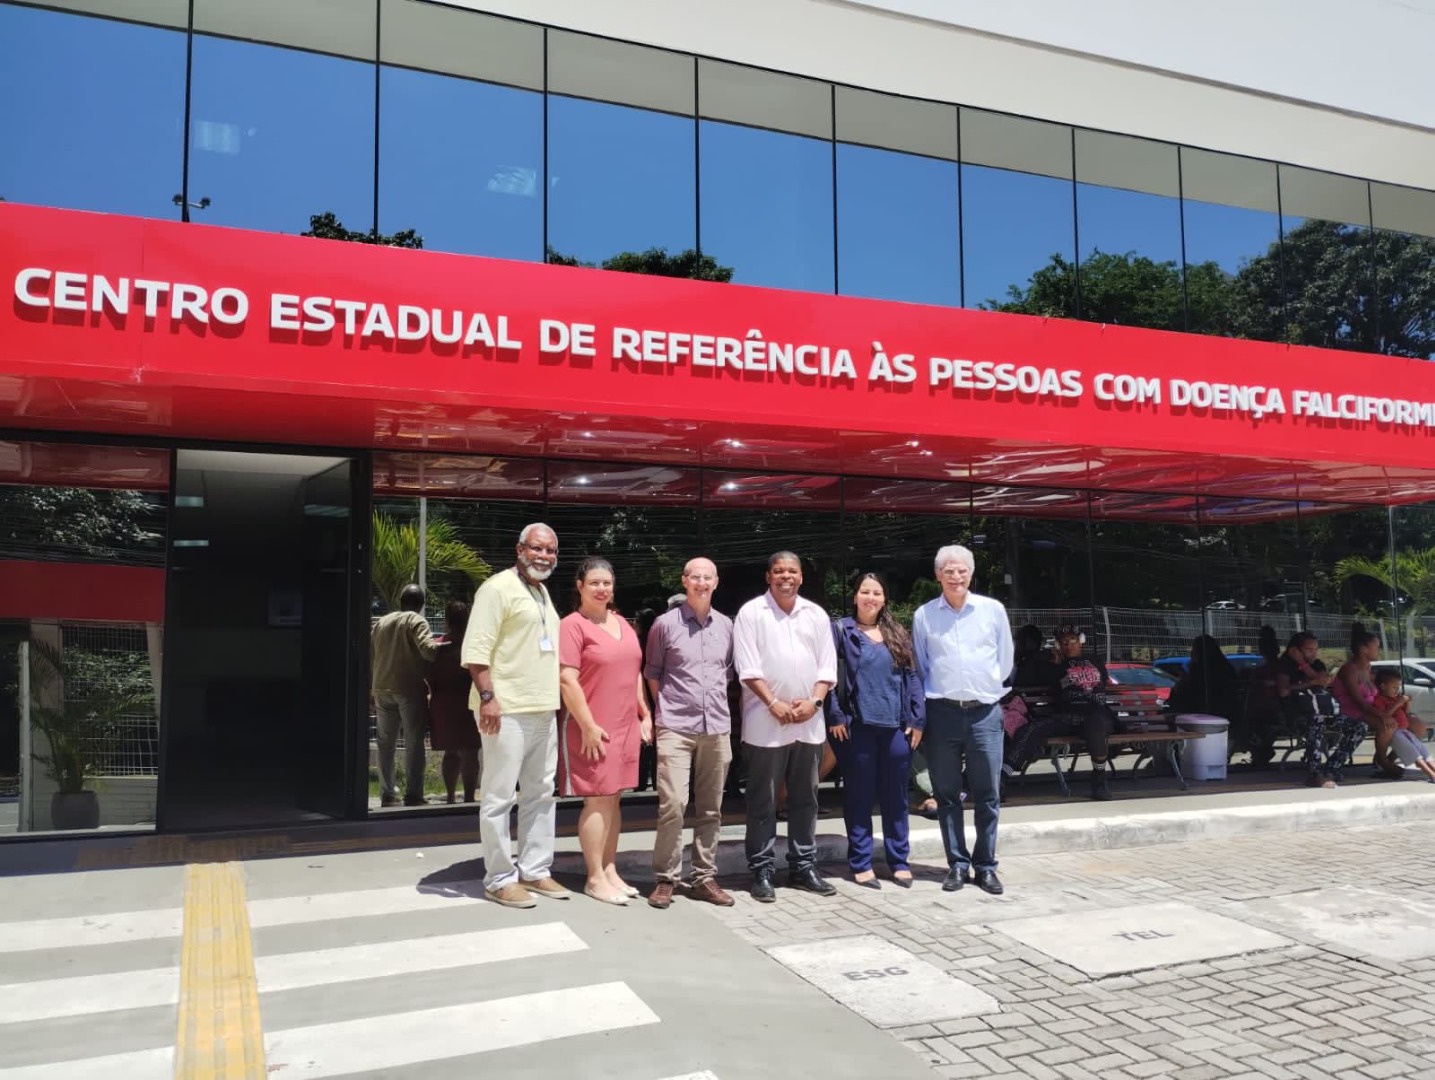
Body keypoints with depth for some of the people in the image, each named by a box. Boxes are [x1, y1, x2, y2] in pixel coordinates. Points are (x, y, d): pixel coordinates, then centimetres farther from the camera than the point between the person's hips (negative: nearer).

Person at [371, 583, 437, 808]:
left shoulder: (381, 623, 16)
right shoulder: (416, 621, -4)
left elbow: (371, 658, 17)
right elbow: (427, 649, -19)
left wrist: (373, 687, 21)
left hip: (382, 690, 5)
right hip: (410, 690, -5)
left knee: (386, 744, 11)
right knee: (414, 744, -2)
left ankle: (387, 795, 12)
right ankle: (413, 795, -5)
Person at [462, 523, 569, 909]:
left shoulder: (542, 592, 18)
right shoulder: (499, 588, -9)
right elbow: (475, 649, -16)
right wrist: (488, 697, -23)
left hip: (543, 711, 9)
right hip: (508, 711, -9)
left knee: (540, 794, 13)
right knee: (499, 798, -1)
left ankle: (535, 870, 22)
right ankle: (500, 879, 6)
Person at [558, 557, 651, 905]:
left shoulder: (621, 623, 14)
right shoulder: (573, 624, -9)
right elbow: (567, 680, -15)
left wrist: (645, 714, 14)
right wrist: (588, 726, -18)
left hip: (626, 726, 7)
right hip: (593, 729, -7)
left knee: (614, 799, 11)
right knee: (597, 801, -3)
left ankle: (610, 870, 19)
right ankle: (595, 878, 5)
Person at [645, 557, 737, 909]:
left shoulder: (726, 625, 9)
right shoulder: (665, 623, -2)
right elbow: (652, 672, 6)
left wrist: (718, 704, 13)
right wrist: (666, 709, 4)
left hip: (717, 728, 4)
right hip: (676, 728, -4)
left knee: (710, 809, 8)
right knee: (672, 805, -11)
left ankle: (704, 877, 17)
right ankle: (665, 879, 0)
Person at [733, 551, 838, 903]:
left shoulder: (816, 614, 11)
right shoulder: (751, 613, -2)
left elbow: (827, 666, 8)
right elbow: (748, 667, -8)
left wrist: (813, 701, -7)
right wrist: (773, 703, -15)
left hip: (809, 722, 4)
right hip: (765, 722, -4)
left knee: (805, 798, 11)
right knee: (763, 801, 1)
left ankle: (803, 866, 22)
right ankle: (762, 871, 9)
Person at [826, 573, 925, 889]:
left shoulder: (897, 634, 13)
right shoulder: (840, 630, 3)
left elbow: (912, 676, 9)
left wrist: (918, 719, 1)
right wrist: (835, 716, -11)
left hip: (896, 726, 3)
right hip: (857, 726, -3)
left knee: (895, 797, 9)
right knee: (859, 797, 4)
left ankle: (899, 862, 19)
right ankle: (861, 863, 12)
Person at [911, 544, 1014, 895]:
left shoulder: (993, 610, 3)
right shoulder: (923, 615, 2)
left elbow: (1006, 658, 13)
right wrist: (930, 698, 10)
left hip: (985, 711, 0)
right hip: (942, 712, 0)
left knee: (988, 796, 4)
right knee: (947, 794, 6)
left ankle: (985, 866, 14)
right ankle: (957, 864, 16)